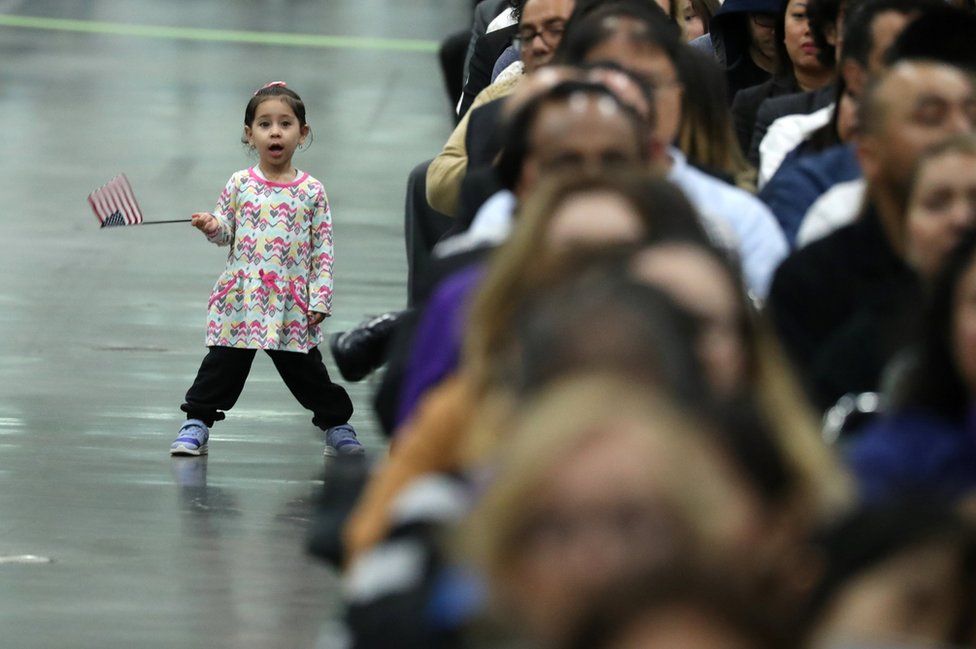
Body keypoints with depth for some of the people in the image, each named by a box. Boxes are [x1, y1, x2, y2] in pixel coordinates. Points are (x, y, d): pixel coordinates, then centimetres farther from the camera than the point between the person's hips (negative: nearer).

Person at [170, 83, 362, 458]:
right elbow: (225, 234, 8)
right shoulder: (239, 185, 3)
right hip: (241, 298, 1)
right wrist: (211, 227, -15)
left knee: (306, 369, 7)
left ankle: (337, 426, 22)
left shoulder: (311, 192, 0)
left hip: (291, 303, -1)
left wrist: (320, 299, -4)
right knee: (222, 365, 1)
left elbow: (323, 250, 1)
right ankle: (196, 426, 9)